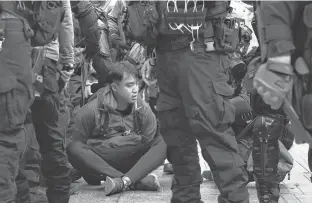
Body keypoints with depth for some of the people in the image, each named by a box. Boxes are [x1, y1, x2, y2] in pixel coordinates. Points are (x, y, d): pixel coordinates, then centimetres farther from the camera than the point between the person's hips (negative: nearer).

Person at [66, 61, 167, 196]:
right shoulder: (92, 110, -11)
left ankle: (125, 180, -38)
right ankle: (136, 181, -39)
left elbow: (149, 142, 2)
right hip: (98, 163, -2)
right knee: (72, 149, -32)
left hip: (132, 162, 2)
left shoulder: (143, 109, -2)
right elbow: (76, 144, -5)